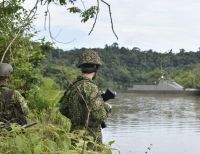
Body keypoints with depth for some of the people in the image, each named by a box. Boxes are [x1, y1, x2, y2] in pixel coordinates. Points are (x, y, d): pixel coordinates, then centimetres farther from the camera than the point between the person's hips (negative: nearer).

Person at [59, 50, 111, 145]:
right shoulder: (91, 87, -18)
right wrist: (107, 107, -2)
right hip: (90, 136, -8)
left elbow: (63, 109, 14)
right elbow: (99, 115, -21)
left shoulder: (73, 86, 5)